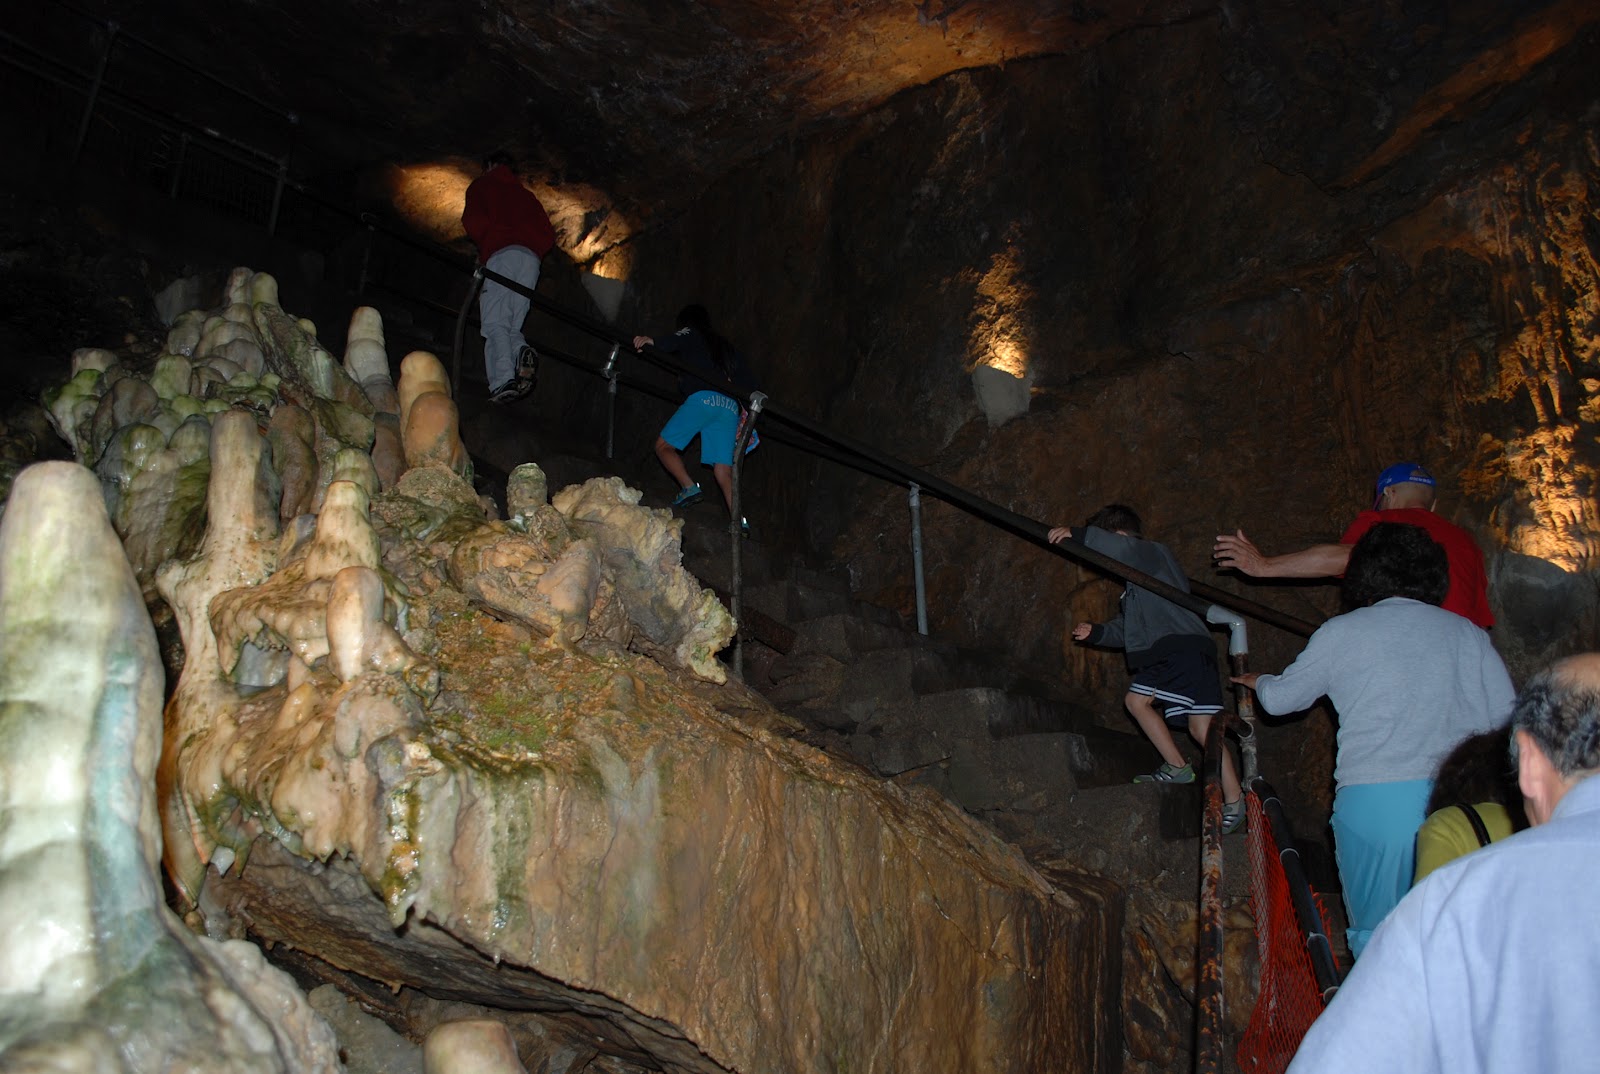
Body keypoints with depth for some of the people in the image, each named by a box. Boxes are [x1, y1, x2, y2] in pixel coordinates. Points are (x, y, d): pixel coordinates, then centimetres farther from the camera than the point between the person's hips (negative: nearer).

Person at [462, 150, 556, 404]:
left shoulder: (482, 185, 20)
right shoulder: (526, 194, 33)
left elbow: (473, 220, 3)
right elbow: (548, 234, 21)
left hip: (501, 253, -4)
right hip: (532, 257, 5)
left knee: (495, 322, -14)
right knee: (512, 325, 5)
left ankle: (503, 379, -36)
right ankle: (521, 351, -29)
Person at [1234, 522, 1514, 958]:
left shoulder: (1342, 632, 5)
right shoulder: (1468, 633, 10)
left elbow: (1280, 699, 16)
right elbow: (1508, 715, 5)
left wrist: (1258, 682, 39)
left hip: (1371, 802, -2)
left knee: (1375, 935, 9)